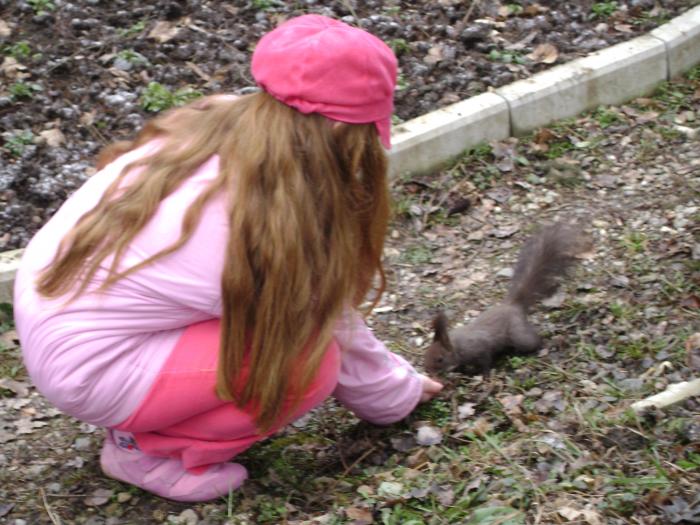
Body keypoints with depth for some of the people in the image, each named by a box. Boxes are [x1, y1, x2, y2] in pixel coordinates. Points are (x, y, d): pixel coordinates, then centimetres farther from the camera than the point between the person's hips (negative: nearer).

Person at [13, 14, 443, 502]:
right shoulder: (285, 226, -23)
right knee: (312, 361, -11)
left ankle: (146, 412, 16)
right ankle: (149, 451, 2)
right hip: (87, 370, -8)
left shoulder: (220, 122, -4)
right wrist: (403, 392, 15)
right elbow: (342, 342, -5)